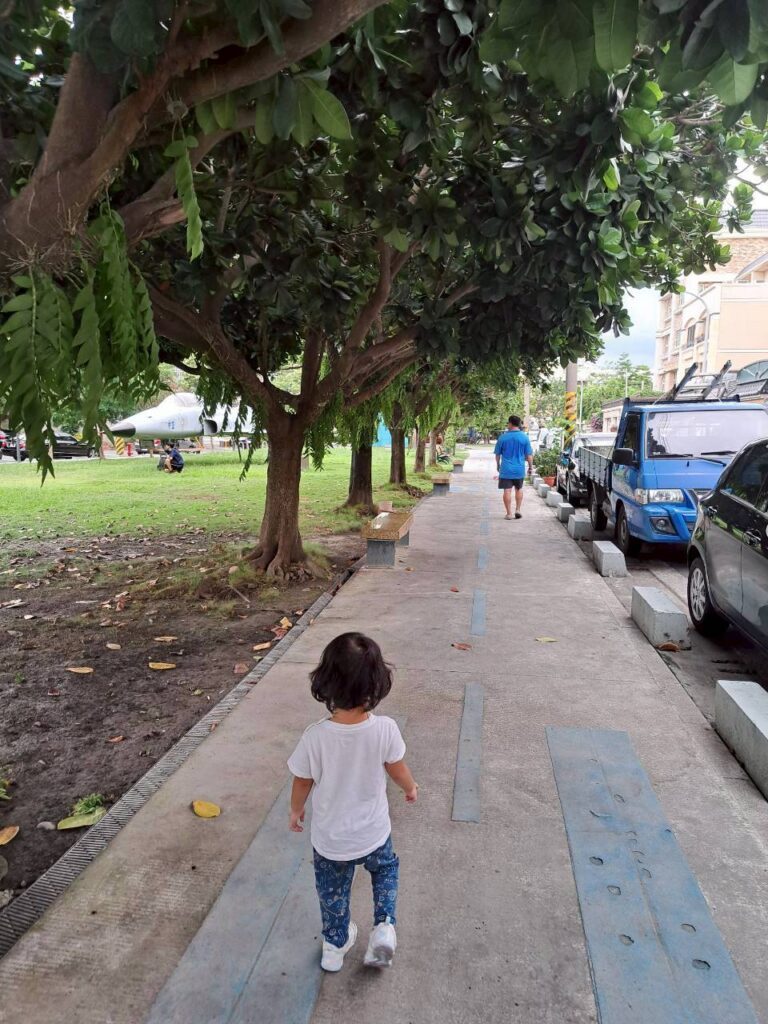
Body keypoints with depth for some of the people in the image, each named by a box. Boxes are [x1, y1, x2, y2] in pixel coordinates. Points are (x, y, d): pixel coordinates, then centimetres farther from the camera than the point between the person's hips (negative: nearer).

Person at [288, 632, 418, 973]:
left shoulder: (315, 737, -28)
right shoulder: (385, 729, -27)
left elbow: (302, 782, -11)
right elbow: (397, 770, -9)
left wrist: (296, 810, 10)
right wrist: (411, 788, 14)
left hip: (329, 839, 0)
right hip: (373, 833, 0)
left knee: (333, 891, 27)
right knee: (385, 871, 33)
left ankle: (335, 945, 47)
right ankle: (384, 927, 23)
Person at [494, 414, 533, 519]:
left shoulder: (503, 437, -5)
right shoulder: (524, 437, -4)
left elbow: (497, 454, 4)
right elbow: (529, 455, -1)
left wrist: (498, 465, 19)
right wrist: (530, 466, 12)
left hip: (506, 469, -2)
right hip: (519, 469, 2)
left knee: (507, 491, 1)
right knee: (519, 489, 20)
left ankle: (509, 513, 2)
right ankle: (518, 510, 15)